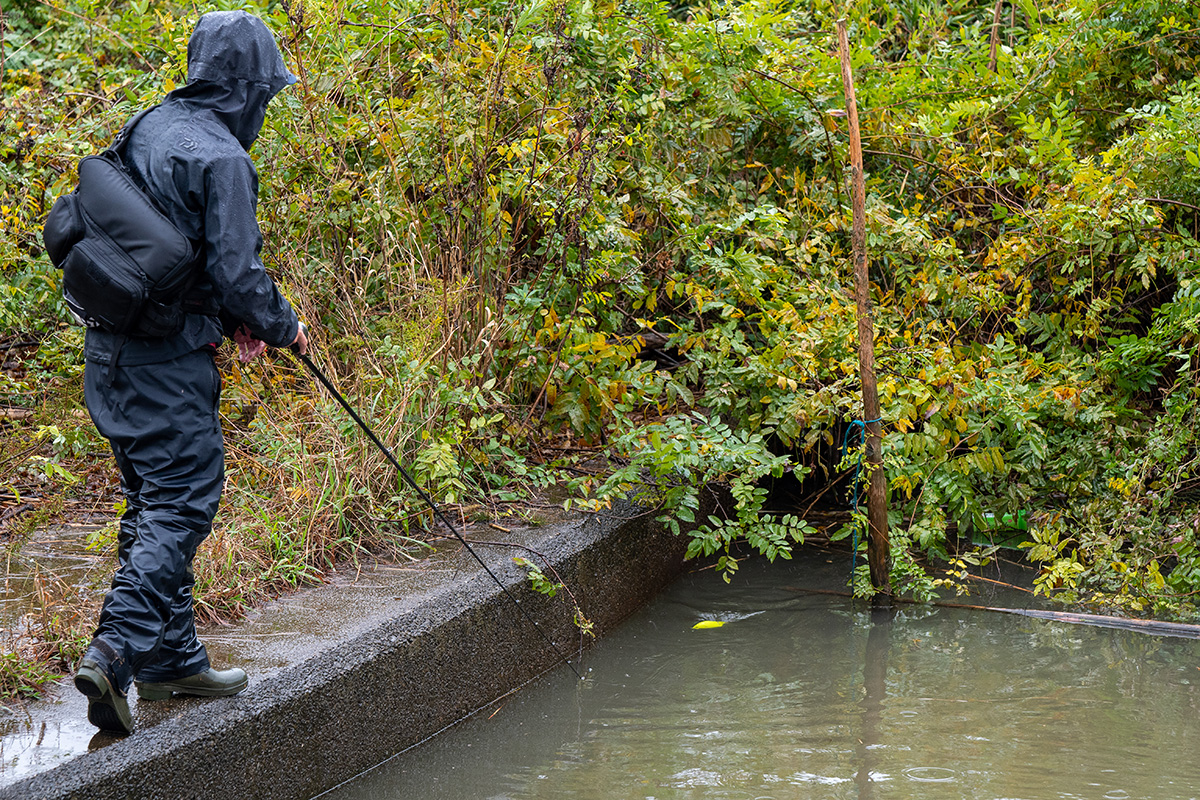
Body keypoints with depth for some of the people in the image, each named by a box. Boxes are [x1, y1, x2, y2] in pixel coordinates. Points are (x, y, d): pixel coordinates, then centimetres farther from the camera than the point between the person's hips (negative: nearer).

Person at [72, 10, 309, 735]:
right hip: (168, 362, -9)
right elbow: (238, 273, -18)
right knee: (182, 504, -5)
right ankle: (115, 651, -16)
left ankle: (173, 659, 23)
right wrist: (282, 326, 0)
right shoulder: (221, 158, -17)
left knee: (154, 501, 15)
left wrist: (231, 316, 17)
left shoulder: (151, 127, 11)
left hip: (113, 349, 9)